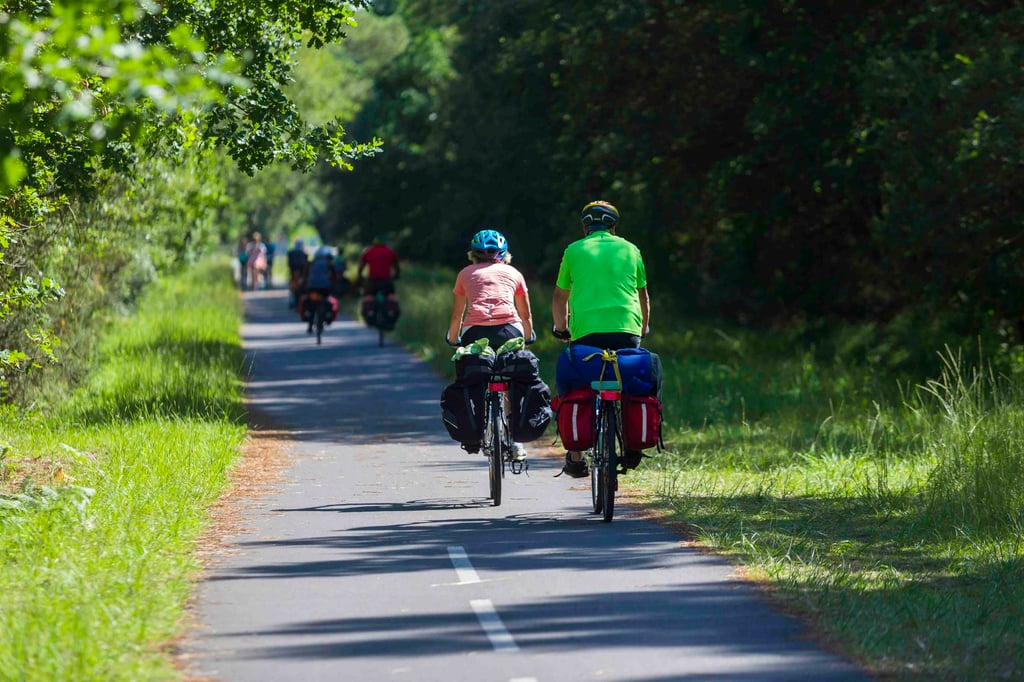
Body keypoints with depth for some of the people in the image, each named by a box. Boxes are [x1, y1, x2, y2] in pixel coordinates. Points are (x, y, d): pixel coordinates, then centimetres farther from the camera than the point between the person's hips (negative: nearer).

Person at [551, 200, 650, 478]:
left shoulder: (574, 250, 14)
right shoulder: (630, 250, 17)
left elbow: (560, 297, 23)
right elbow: (643, 295, 27)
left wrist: (560, 327, 40)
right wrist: (643, 328, 43)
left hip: (586, 329, -1)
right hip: (627, 327, 1)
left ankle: (575, 457, 7)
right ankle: (632, 443, 3)